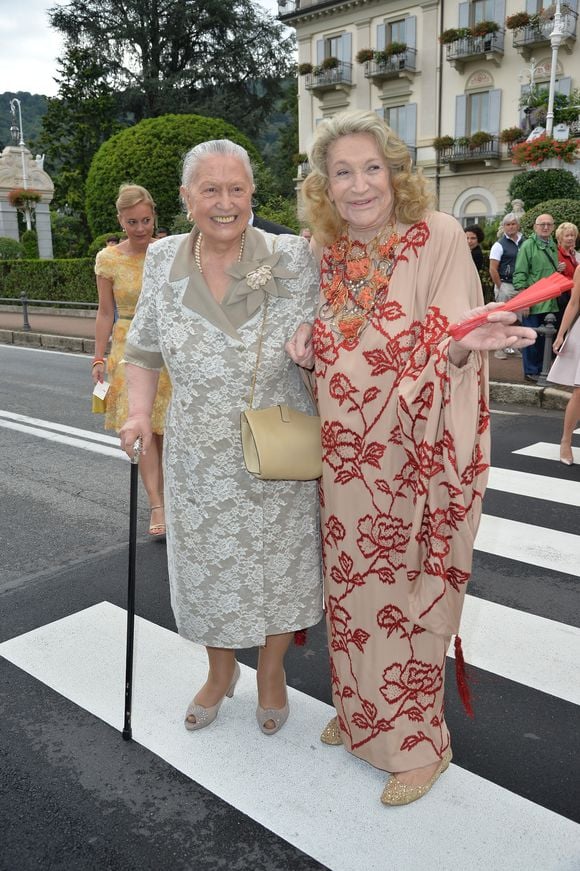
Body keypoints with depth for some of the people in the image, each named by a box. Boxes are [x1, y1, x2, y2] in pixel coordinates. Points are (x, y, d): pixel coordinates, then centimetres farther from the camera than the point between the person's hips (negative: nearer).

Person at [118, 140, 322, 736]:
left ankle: (272, 671, 45)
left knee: (277, 568, 15)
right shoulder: (163, 261, -3)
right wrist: (140, 412, -8)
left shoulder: (292, 259, -11)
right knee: (205, 570, 18)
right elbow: (144, 350, 6)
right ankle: (219, 670, 48)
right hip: (198, 462, 2)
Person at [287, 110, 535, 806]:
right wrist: (308, 347, -5)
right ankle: (358, 713, 41)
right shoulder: (327, 253, 5)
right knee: (350, 588, 18)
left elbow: (455, 343, -15)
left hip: (416, 458, -5)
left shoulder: (439, 236, -10)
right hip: (346, 458, 6)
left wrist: (460, 343, -37)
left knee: (409, 600, 7)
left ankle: (416, 741, 30)